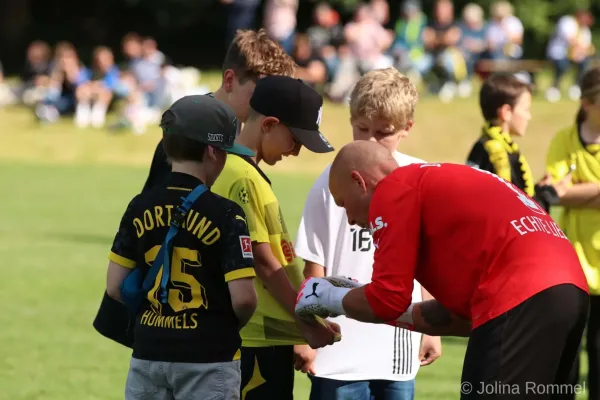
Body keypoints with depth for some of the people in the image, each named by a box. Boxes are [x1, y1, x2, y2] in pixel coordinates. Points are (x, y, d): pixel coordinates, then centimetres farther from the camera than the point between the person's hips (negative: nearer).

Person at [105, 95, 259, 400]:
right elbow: (242, 298, -15)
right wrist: (231, 325, 6)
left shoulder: (140, 208, 2)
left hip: (149, 354, 4)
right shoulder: (225, 214, -11)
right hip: (209, 359, -4)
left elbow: (115, 288, 2)